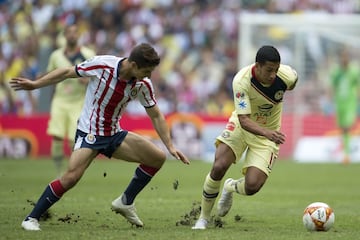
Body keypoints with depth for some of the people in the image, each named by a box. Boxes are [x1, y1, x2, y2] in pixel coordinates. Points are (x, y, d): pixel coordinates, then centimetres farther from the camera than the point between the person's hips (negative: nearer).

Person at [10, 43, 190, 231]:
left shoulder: (143, 84, -7)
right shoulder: (102, 65, -21)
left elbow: (156, 116, 5)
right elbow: (67, 73, -8)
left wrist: (170, 146, 1)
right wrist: (35, 84, -9)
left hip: (114, 134, 6)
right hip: (89, 133, -6)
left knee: (157, 157, -2)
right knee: (71, 177, -25)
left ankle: (126, 202, 12)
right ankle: (32, 218, -12)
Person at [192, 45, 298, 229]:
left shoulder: (286, 75, -24)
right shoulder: (241, 81, -31)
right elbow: (244, 120, -36)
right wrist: (267, 132, -54)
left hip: (268, 134, 1)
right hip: (241, 126, -1)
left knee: (252, 187, -15)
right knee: (218, 168, -21)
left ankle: (231, 187, 25)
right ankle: (203, 218, 1)